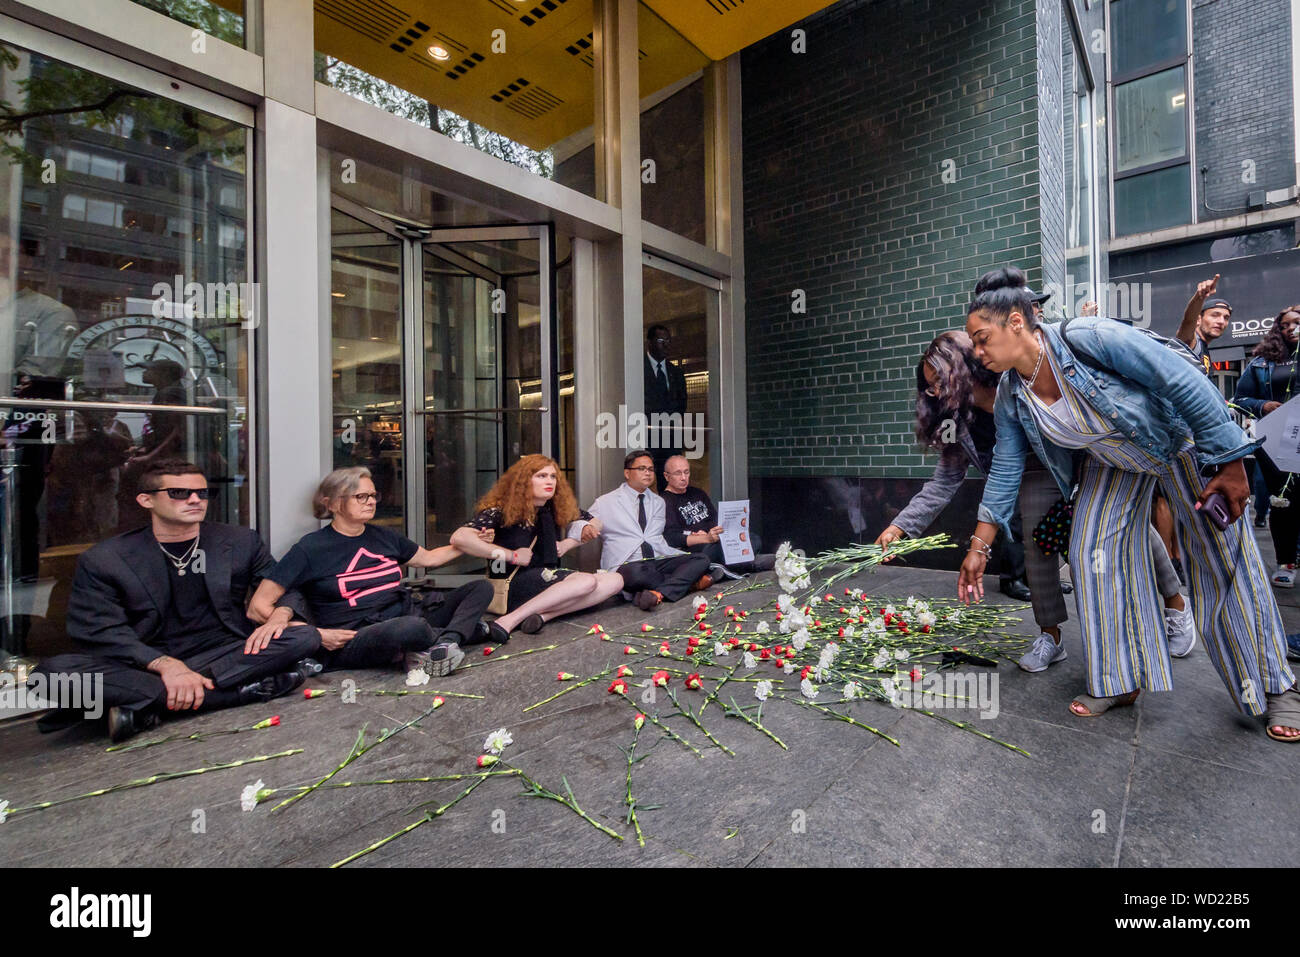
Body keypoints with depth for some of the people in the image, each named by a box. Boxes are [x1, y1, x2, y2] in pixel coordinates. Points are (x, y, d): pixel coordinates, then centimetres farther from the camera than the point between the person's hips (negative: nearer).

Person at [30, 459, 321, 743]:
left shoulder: (241, 542, 6)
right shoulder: (102, 560, 2)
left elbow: (288, 589, 11)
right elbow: (99, 632, -9)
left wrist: (279, 614, -15)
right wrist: (166, 664, -27)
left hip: (224, 654, 0)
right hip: (145, 663, 0)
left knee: (304, 636, -25)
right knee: (56, 669, -29)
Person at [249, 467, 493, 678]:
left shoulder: (383, 536, 15)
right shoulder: (311, 548, -2)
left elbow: (428, 558, 29)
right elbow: (258, 607, -3)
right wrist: (318, 635, -14)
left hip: (407, 617, 7)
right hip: (355, 638, -7)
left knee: (481, 588, -2)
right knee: (411, 628, -41)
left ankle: (445, 645, -25)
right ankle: (465, 629, -9)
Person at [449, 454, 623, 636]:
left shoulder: (555, 508, 8)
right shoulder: (502, 510, -8)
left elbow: (595, 523, 21)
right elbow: (459, 537, -23)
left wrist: (567, 544, 4)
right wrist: (511, 556, -20)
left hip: (549, 578, 7)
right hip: (512, 585, -7)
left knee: (615, 580, -11)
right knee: (587, 581, -28)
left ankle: (544, 614, -24)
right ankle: (510, 620, -30)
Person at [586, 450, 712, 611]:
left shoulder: (658, 502, 22)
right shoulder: (606, 502, 7)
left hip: (659, 561, 5)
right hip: (626, 565, -4)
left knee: (702, 560, -18)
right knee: (639, 571, -40)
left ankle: (659, 593, -36)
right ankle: (688, 581, -18)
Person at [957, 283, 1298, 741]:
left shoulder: (1089, 338, -35)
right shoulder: (1010, 398, -17)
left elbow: (1187, 382, -27)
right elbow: (1005, 472, -10)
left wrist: (1229, 463, -24)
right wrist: (978, 547, -11)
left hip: (1180, 438, -4)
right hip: (1112, 460, 5)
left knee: (1224, 560, 1)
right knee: (1092, 551, -4)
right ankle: (1121, 679, 11)